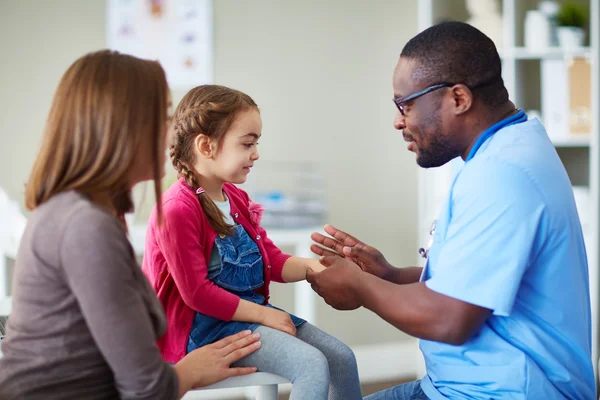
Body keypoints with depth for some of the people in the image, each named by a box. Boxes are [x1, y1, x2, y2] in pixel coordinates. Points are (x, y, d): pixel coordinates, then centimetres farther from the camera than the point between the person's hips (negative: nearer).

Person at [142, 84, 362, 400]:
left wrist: (311, 265, -9)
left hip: (250, 311, 9)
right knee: (313, 366, -23)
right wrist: (262, 314, -17)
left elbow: (274, 261, 11)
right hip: (203, 325, -9)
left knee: (341, 357, 2)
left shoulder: (237, 199, 10)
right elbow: (197, 293, -21)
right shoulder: (178, 208, -20)